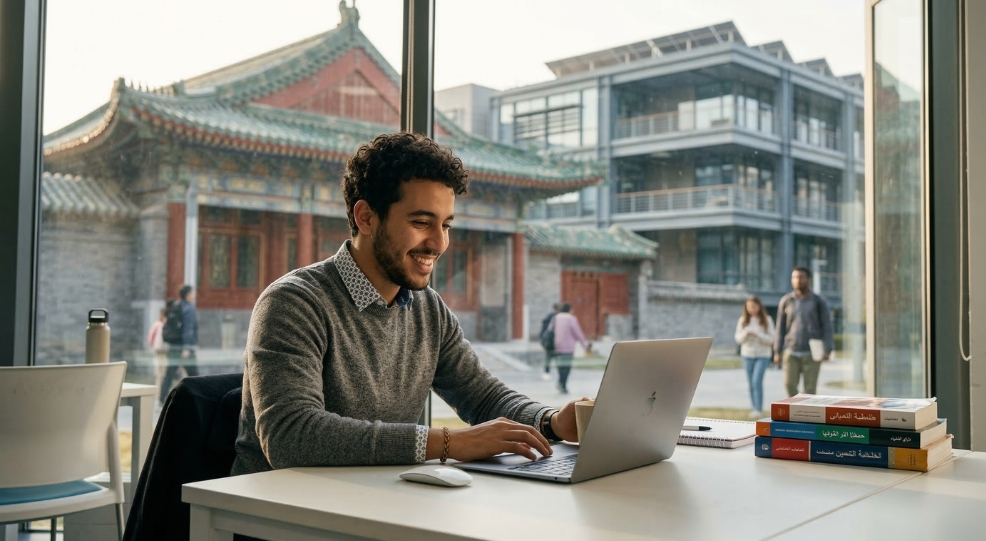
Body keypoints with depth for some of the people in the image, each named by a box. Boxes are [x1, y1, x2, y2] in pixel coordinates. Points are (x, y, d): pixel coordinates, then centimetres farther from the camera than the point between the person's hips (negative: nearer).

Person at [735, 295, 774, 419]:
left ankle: (758, 409, -13)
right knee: (751, 383, 7)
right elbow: (738, 339, 4)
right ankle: (753, 408, 16)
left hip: (762, 355, -3)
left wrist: (757, 335, -20)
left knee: (757, 381, -16)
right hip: (747, 355, 3)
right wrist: (745, 334, -16)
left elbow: (770, 340, -5)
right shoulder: (743, 320, 4)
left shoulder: (767, 320, -2)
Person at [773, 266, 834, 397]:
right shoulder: (786, 301, 7)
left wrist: (827, 350, -10)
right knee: (789, 384, -10)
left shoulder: (818, 301, 2)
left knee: (810, 389, -2)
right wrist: (777, 352, 5)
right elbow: (780, 328, 9)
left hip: (812, 353, -1)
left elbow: (827, 327, 0)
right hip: (791, 353, 1)